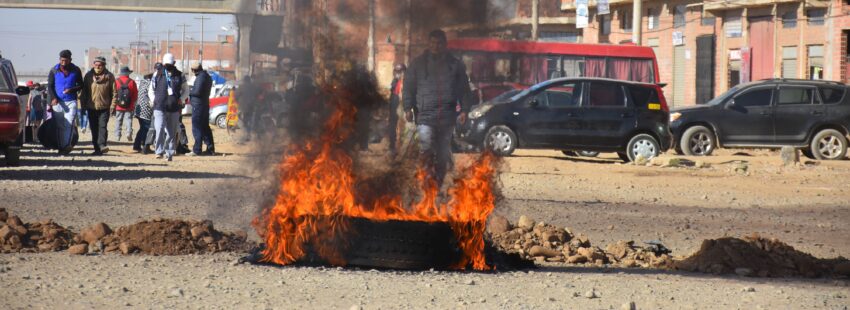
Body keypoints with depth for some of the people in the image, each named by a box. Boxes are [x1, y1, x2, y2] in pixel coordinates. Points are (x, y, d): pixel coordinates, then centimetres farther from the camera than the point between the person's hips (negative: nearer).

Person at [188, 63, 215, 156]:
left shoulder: (200, 77, -16)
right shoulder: (207, 77, 15)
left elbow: (197, 91, -22)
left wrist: (189, 93, -5)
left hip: (198, 105, -10)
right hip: (205, 104, 10)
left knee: (197, 128, -7)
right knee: (205, 127, 14)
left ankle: (196, 150, -8)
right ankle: (210, 149, 15)